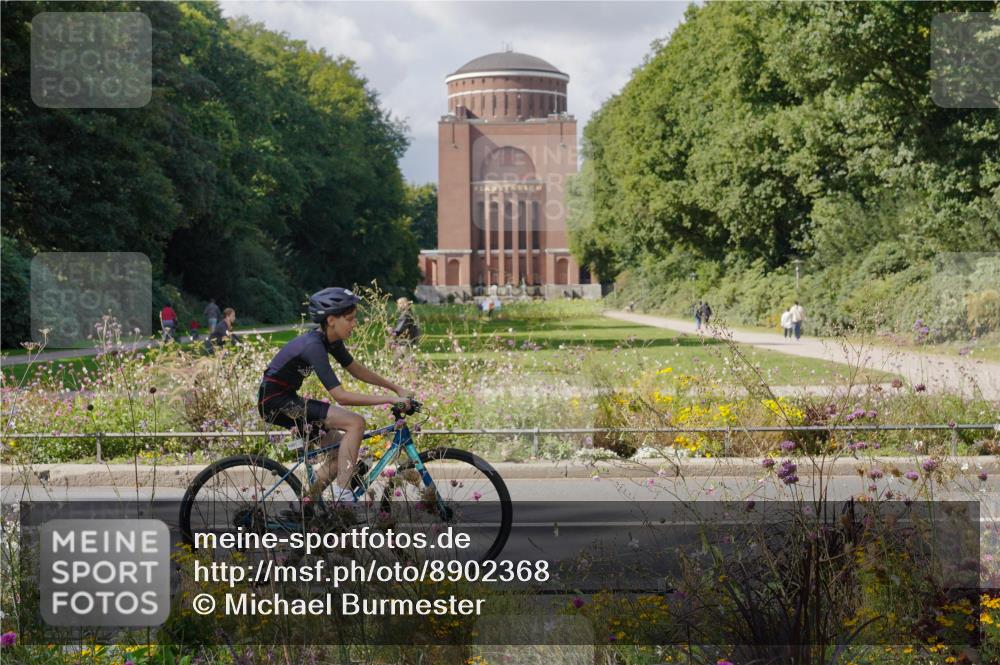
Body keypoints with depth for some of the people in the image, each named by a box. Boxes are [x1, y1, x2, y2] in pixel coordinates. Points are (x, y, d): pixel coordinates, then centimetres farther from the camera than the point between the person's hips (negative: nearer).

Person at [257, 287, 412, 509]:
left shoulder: (331, 341, 3)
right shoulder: (313, 346, -24)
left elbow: (356, 370, 17)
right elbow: (341, 396, -28)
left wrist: (396, 388, 13)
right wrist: (389, 399, -28)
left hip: (286, 400, 10)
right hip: (275, 402, -10)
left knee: (343, 453, 9)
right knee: (355, 423, -20)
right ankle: (342, 494, -17)